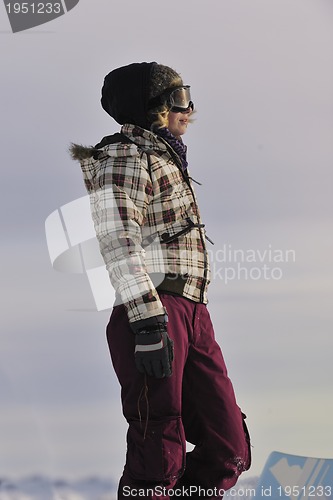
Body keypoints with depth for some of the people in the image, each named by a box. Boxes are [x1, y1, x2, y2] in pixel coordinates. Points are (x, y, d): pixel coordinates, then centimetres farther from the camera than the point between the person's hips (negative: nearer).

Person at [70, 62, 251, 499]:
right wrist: (149, 325, -25)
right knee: (159, 458, -7)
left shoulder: (163, 159, 26)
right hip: (151, 316, -9)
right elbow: (119, 244, -17)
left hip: (191, 313, 9)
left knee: (228, 449, 4)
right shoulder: (124, 158, -5)